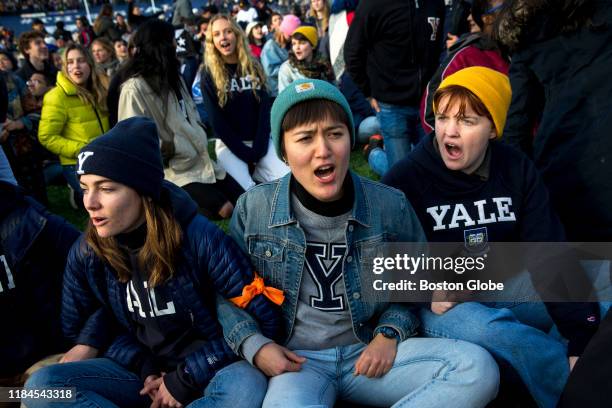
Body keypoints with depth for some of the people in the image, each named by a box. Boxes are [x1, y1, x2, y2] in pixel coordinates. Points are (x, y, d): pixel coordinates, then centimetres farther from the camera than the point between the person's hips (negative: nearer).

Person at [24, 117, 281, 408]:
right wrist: (144, 367, -9)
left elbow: (264, 317, -18)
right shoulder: (86, 252, -7)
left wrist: (185, 378, -15)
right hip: (139, 370, 4)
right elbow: (85, 327, 8)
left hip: (206, 371, -3)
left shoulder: (200, 239, -20)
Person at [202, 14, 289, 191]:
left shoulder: (254, 67, 7)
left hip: (259, 142, 3)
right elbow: (216, 120, -6)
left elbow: (265, 108, 1)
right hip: (229, 145, -3)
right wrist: (246, 154, -13)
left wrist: (258, 149, -10)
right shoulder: (209, 75, -2)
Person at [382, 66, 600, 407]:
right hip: (435, 303, -4)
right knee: (496, 330, -33)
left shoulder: (518, 170, -4)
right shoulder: (404, 179, -13)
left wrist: (583, 339, -19)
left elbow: (549, 254, -11)